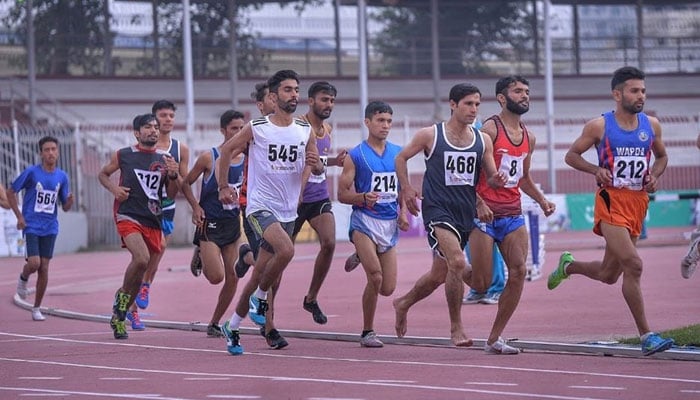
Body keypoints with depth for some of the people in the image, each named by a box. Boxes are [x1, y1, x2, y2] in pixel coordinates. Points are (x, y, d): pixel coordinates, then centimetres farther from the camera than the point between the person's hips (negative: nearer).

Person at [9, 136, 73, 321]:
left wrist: (70, 200, -12)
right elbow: (10, 192, 1)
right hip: (31, 225, -3)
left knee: (44, 268, 1)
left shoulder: (62, 177, 5)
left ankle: (37, 308, 11)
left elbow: (65, 207, 12)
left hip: (50, 227, 3)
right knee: (34, 263, -17)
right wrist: (19, 216, -6)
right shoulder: (31, 172, -7)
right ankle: (23, 278, 19)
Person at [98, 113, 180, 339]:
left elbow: (171, 194, 12)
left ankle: (119, 317, 25)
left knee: (141, 273, 8)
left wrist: (173, 176, -8)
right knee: (141, 258, -29)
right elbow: (103, 174, 18)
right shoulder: (123, 155, 2)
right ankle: (123, 294, -3)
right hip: (128, 216, -4)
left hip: (153, 221, 4)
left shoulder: (165, 159, 9)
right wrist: (114, 188, -2)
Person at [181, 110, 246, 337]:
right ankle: (200, 256, 20)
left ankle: (214, 324, 16)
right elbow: (186, 184, -1)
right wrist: (195, 207, -13)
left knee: (233, 278, 0)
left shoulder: (245, 160, 4)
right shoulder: (209, 158, -9)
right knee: (216, 276, -15)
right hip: (210, 223, -5)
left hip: (232, 222, 5)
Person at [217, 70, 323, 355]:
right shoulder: (256, 129, -8)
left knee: (262, 273, 9)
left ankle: (233, 326, 23)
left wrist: (315, 164, -11)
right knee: (285, 250, -31)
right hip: (260, 206, -5)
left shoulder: (306, 131, 4)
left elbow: (317, 170, 13)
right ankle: (260, 297, -7)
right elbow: (226, 150, 5)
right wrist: (223, 187, 4)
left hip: (288, 211, 5)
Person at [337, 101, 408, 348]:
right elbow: (342, 193, -3)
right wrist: (364, 198, -22)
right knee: (375, 276, -21)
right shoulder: (355, 156, -3)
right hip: (365, 220, -5)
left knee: (388, 288, 2)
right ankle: (367, 332, -5)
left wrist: (403, 212, 5)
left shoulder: (397, 153, 11)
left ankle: (361, 258, 33)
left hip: (390, 224, 5)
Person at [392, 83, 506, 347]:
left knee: (439, 274, 15)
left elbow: (490, 178, 12)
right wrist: (406, 189, -1)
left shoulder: (482, 141, 7)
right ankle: (456, 327, -13)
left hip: (467, 211, 5)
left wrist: (496, 180, -12)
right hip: (437, 209, -5)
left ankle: (403, 304, 42)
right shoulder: (430, 135, -3)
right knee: (457, 262, -24)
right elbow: (401, 158, 9)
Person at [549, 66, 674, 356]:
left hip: (638, 202, 6)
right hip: (611, 201, -6)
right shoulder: (599, 126, -6)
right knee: (633, 265, -19)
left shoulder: (651, 125, 7)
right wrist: (596, 170, -15)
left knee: (609, 274, 15)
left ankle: (568, 266, 47)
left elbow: (661, 156, 23)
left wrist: (655, 175, 1)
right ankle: (646, 336, -16)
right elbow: (571, 155, 3)